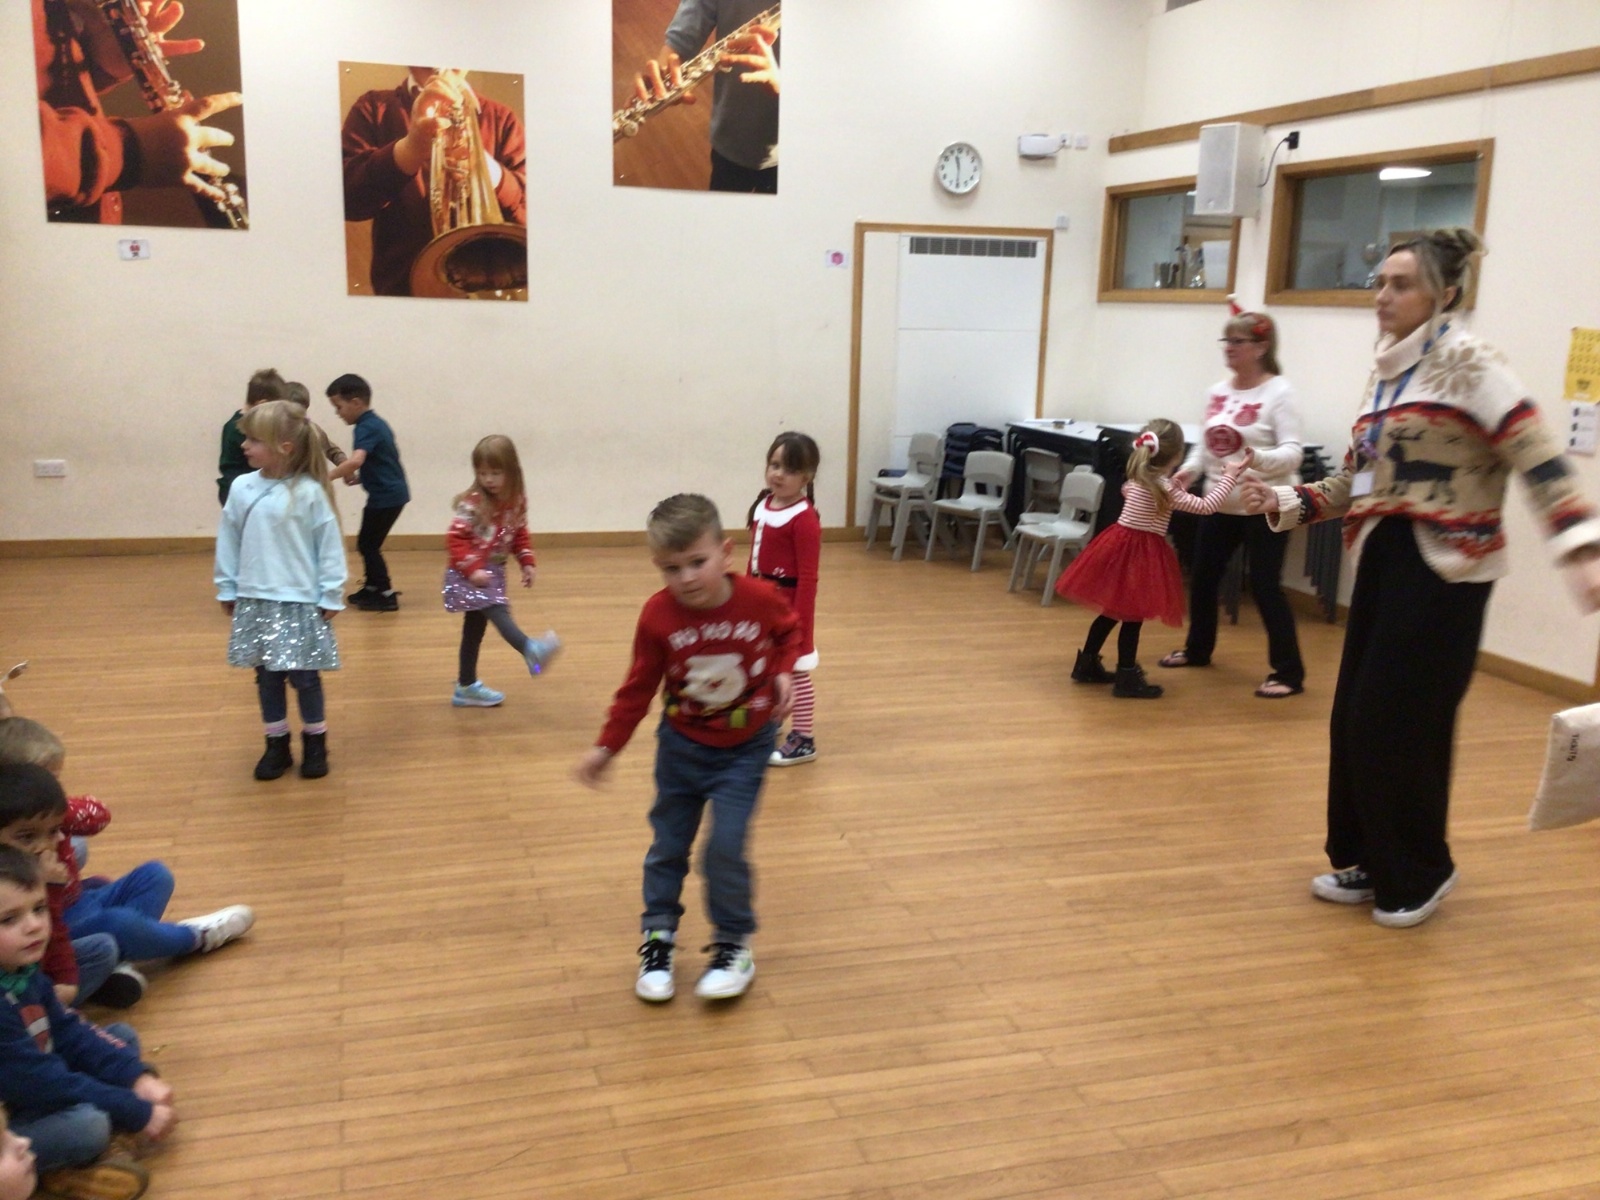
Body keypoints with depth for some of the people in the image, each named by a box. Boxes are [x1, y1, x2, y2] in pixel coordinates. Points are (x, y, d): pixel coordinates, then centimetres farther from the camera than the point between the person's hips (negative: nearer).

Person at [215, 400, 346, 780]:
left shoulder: (309, 492, -12)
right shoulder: (241, 489, -1)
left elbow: (329, 545, -7)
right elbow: (228, 542, 8)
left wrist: (330, 596, -6)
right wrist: (226, 589, 10)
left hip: (300, 602, -4)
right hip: (255, 601, 4)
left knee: (304, 676, 5)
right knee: (267, 677, 12)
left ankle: (315, 744, 22)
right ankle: (276, 746, 24)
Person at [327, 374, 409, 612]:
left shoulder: (366, 428, -18)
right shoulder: (376, 423, 12)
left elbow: (356, 460, -35)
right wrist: (361, 477, 13)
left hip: (386, 496, -10)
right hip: (390, 492, 10)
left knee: (368, 544, -2)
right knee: (368, 542, 20)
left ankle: (386, 595, 4)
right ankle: (373, 586, 33)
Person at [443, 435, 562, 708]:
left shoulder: (517, 502, 0)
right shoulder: (472, 503, -18)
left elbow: (520, 536, 14)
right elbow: (455, 540, -18)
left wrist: (527, 562, 2)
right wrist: (472, 569, -27)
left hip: (494, 571, 7)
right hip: (470, 574, -7)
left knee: (476, 627, 14)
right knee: (497, 611, -26)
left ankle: (467, 687, 23)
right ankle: (531, 651, -49)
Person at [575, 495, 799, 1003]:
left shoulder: (761, 600, -21)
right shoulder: (658, 616, -20)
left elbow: (790, 631, 3)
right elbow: (639, 686, -7)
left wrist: (783, 672, -14)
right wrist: (607, 746, -5)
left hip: (744, 748, -1)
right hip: (681, 746, 2)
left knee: (725, 847, -8)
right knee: (668, 846, 11)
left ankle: (734, 945, 13)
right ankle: (657, 937, 30)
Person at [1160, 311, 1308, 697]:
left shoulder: (1279, 393, -13)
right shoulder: (1218, 391, 6)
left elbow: (1292, 453, -21)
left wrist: (1256, 459, -39)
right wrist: (1188, 471, -9)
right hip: (1221, 504, 7)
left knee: (1265, 586, -5)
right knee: (1202, 577, 16)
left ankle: (1289, 672, 6)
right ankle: (1197, 648, 38)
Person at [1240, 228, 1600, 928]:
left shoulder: (1465, 361, -10)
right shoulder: (1386, 370, 14)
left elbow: (1537, 456, -19)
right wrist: (1288, 503, 5)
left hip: (1444, 568, -8)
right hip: (1384, 557, 8)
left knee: (1400, 722, -3)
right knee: (1356, 718, 10)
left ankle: (1418, 873, 17)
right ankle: (1370, 862, 26)